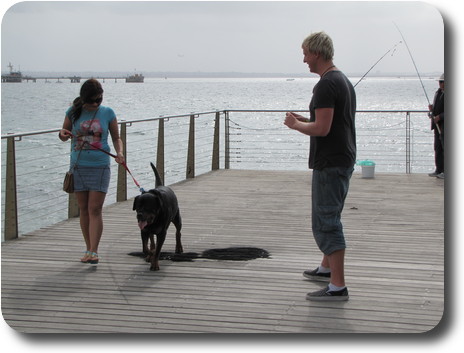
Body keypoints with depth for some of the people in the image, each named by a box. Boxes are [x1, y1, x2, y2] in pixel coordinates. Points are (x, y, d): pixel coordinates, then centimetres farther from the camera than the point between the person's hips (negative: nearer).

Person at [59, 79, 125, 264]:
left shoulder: (107, 113, 0)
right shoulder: (73, 112, 2)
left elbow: (116, 138, 8)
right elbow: (64, 135, 13)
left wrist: (119, 153, -12)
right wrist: (63, 134, -11)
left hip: (100, 166, -2)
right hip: (78, 166, 2)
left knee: (95, 209, -9)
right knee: (83, 209, 7)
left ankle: (93, 251, -10)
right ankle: (88, 248, 17)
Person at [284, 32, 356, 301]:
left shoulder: (326, 85, -19)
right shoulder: (344, 81, 14)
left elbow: (322, 129, -24)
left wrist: (296, 125, -7)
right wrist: (304, 121, 18)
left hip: (329, 163, -11)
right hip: (344, 159, 11)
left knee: (326, 223, -8)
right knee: (329, 219, 23)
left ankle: (338, 287, -7)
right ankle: (327, 268, 38)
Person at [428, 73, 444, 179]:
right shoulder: (438, 92, 16)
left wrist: (440, 117, -23)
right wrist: (432, 108, 1)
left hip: (445, 126, -8)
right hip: (438, 125, 9)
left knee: (445, 148, -7)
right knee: (438, 148, 10)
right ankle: (439, 170, 15)